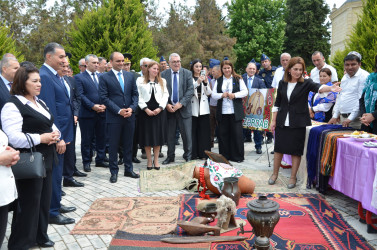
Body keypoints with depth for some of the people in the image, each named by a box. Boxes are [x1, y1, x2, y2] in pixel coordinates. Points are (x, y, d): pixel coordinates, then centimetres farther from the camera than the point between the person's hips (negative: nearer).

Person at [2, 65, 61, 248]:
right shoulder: (13, 105, -13)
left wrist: (55, 134, -2)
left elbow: (51, 125, 20)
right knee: (28, 203, 1)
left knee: (44, 199, 14)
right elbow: (13, 138, -22)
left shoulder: (40, 102, 14)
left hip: (46, 159, 8)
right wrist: (40, 138, -19)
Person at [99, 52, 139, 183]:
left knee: (128, 144, 12)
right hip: (114, 117, -4)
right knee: (113, 146, 4)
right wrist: (119, 111, -14)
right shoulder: (104, 77, -3)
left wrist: (131, 108, -7)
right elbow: (104, 97, -8)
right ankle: (114, 172, 15)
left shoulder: (130, 76, 10)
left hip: (129, 116, 4)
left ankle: (128, 169, 24)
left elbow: (135, 94, 10)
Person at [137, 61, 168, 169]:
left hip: (159, 111, 2)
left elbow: (165, 95, 5)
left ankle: (156, 160, 15)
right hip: (145, 111, -2)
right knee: (147, 136, 2)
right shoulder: (140, 81, 3)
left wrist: (160, 108, -9)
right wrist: (146, 109, -11)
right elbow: (139, 96, -3)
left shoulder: (162, 81, 10)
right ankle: (149, 160, 12)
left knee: (158, 135, 4)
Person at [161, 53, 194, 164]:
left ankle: (188, 156, 15)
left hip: (183, 108, -1)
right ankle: (170, 156, 21)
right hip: (169, 108, 1)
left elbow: (190, 90, -5)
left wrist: (181, 103, -13)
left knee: (186, 134, 1)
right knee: (170, 135, 9)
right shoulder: (163, 74, 4)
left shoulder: (187, 73, 1)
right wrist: (166, 105, -10)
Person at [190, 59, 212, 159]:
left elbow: (209, 93, 7)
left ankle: (203, 153, 10)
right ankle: (193, 154, 7)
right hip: (193, 107, -3)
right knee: (193, 131, -2)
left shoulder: (204, 77, 13)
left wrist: (206, 83, -9)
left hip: (203, 108, 3)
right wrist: (197, 82, -22)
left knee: (204, 131, 3)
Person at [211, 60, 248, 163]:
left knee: (237, 133, -1)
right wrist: (222, 95, -12)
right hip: (222, 112, 2)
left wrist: (234, 95, -13)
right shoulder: (218, 81, 13)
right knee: (223, 134, 4)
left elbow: (245, 92, 1)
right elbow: (213, 95, 7)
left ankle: (238, 156, 9)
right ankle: (224, 156, 15)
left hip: (235, 112, -2)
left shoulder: (238, 79, 7)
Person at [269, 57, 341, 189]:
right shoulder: (282, 83, 6)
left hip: (298, 123, -2)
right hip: (282, 122, 3)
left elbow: (318, 87, -23)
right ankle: (275, 173, 25)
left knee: (296, 151, 2)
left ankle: (293, 177, 17)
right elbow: (277, 103, 10)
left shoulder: (306, 83, -3)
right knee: (279, 148, 8)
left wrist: (330, 88, -44)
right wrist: (273, 120, 7)